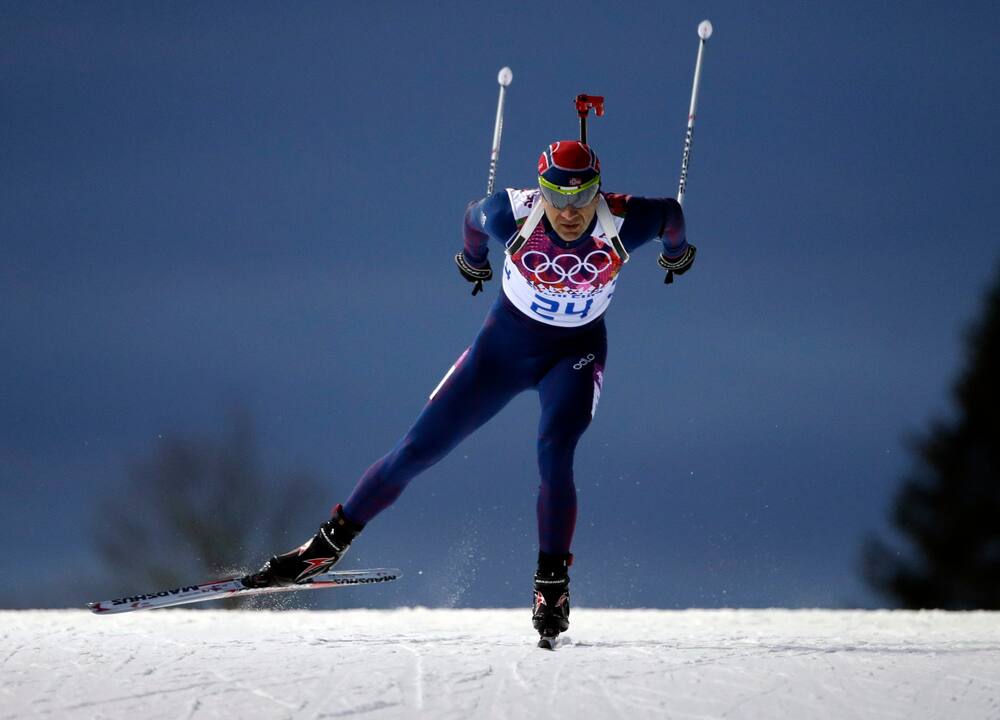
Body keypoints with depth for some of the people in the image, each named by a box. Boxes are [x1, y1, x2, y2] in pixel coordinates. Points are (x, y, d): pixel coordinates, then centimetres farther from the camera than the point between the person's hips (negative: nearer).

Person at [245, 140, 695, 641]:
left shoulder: (623, 224, -28)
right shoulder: (514, 215, -27)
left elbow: (670, 212, -5)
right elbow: (475, 215, -3)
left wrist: (676, 254, 17)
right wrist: (473, 260, 19)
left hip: (575, 354, -1)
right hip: (503, 345, 1)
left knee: (554, 455, -28)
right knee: (416, 451, 0)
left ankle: (552, 585, -16)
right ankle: (328, 545, 15)